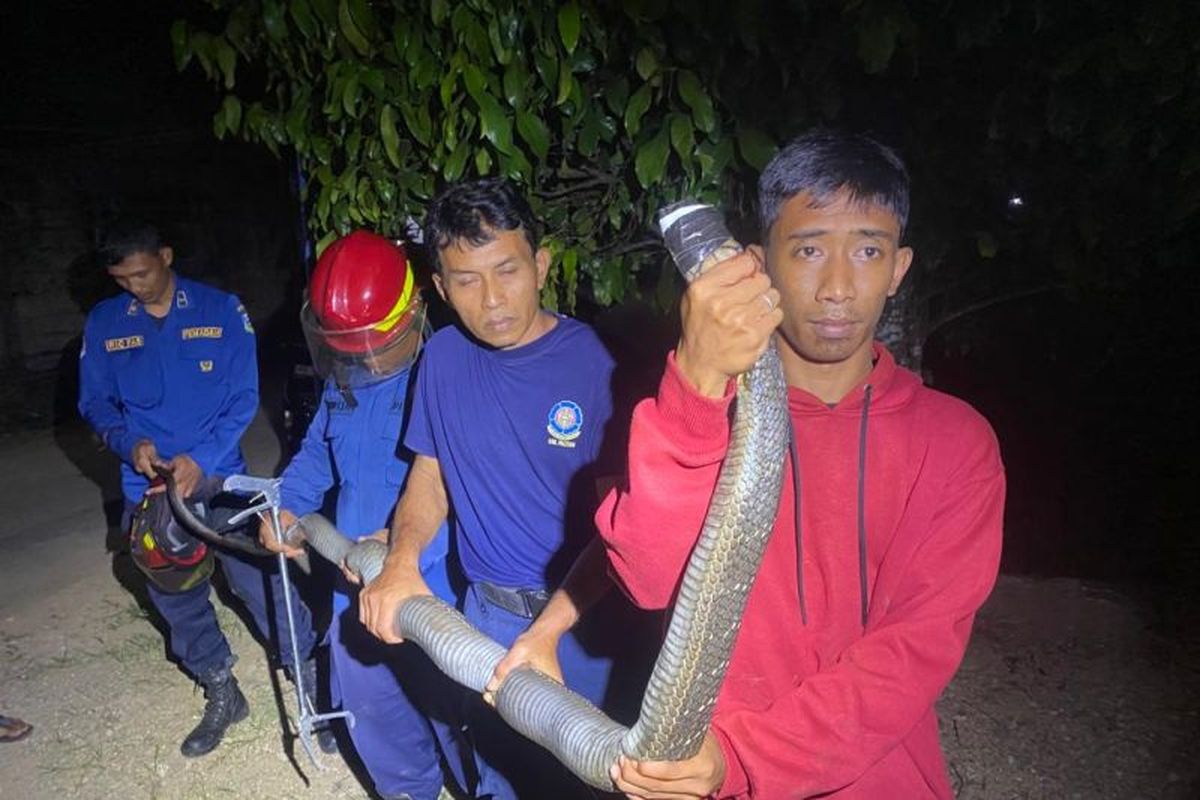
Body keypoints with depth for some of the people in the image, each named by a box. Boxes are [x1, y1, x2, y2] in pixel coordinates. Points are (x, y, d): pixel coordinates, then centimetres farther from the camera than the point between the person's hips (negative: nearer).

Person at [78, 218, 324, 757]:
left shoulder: (221, 310, -5)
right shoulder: (103, 324, 3)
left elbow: (243, 397, -7)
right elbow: (94, 402, 7)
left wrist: (201, 459, -18)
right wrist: (130, 442, -13)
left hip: (220, 478, -3)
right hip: (148, 488, 4)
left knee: (259, 582, -4)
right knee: (176, 597, 13)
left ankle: (311, 680, 14)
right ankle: (221, 696, 32)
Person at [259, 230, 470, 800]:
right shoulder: (342, 380, 6)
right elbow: (317, 451, 18)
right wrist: (287, 507, 2)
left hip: (431, 588, -8)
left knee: (450, 712, 9)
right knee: (367, 706, 24)